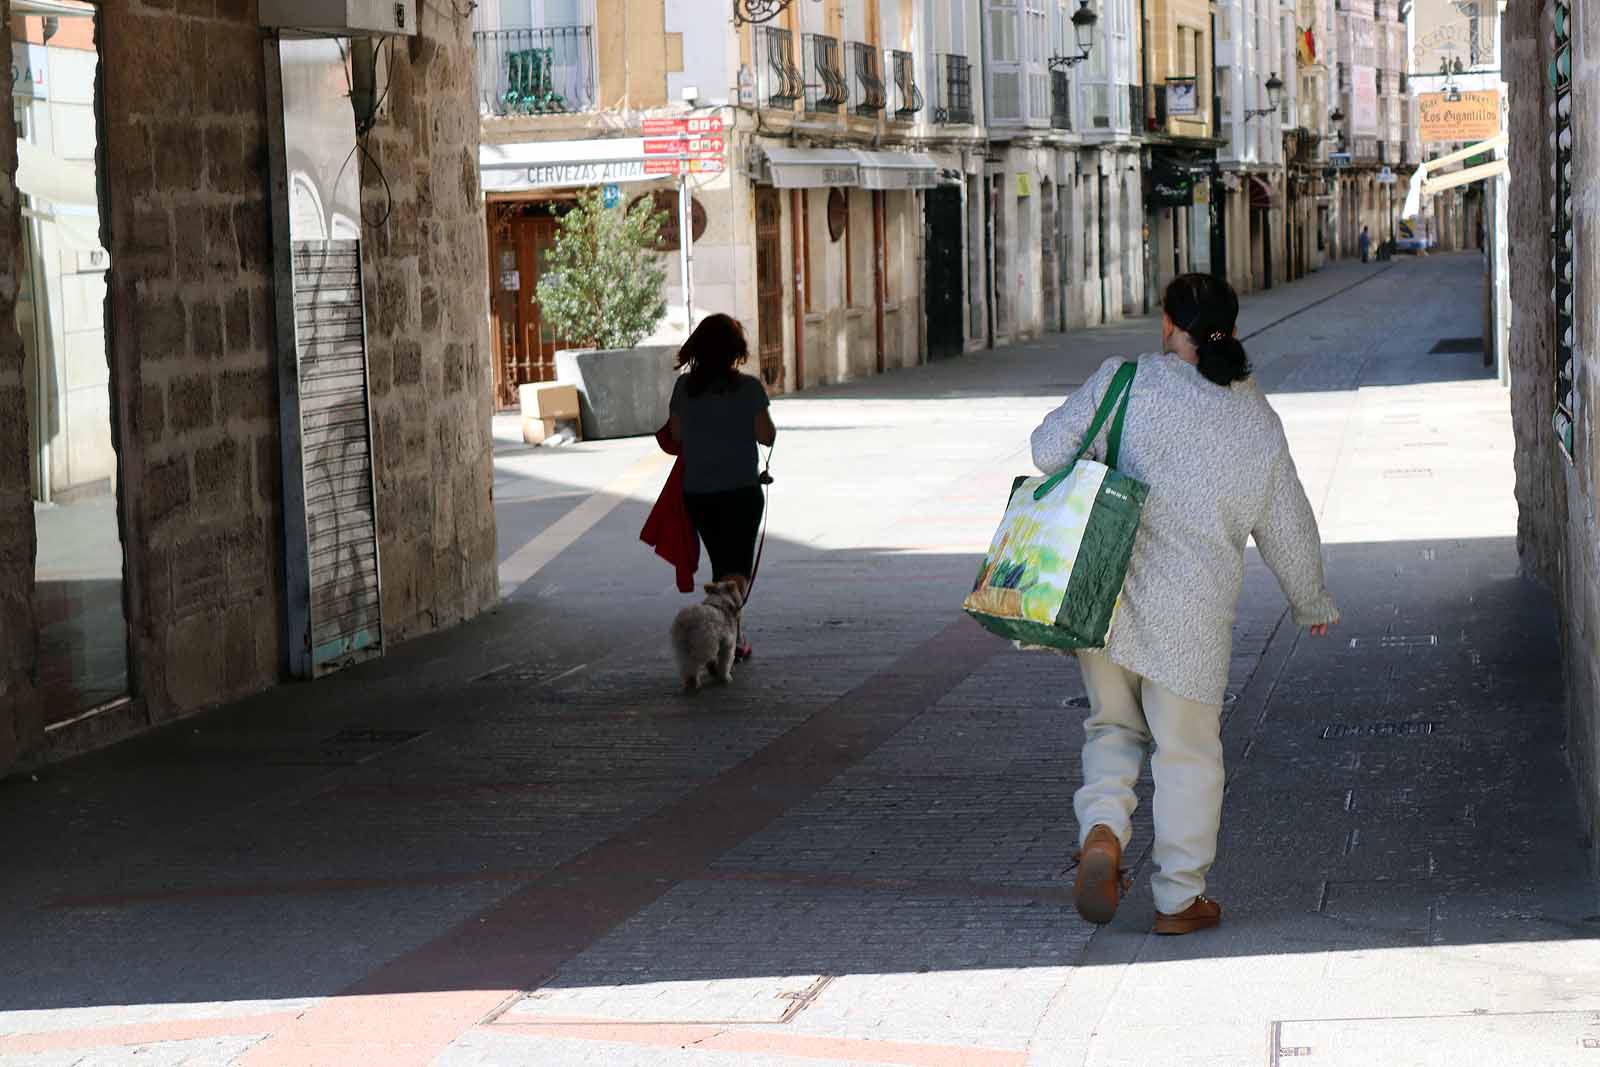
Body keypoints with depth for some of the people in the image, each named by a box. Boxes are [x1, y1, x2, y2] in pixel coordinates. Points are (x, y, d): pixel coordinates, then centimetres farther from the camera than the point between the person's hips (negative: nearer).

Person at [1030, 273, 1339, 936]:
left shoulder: (1125, 382, -2)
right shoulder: (1257, 422, 5)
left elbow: (1050, 447, -4)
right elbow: (1288, 530, 13)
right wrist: (1313, 604, 29)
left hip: (1102, 596, 0)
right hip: (1190, 611, 0)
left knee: (1113, 724, 20)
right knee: (1187, 753, 11)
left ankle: (1102, 827, -5)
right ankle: (1179, 900, 16)